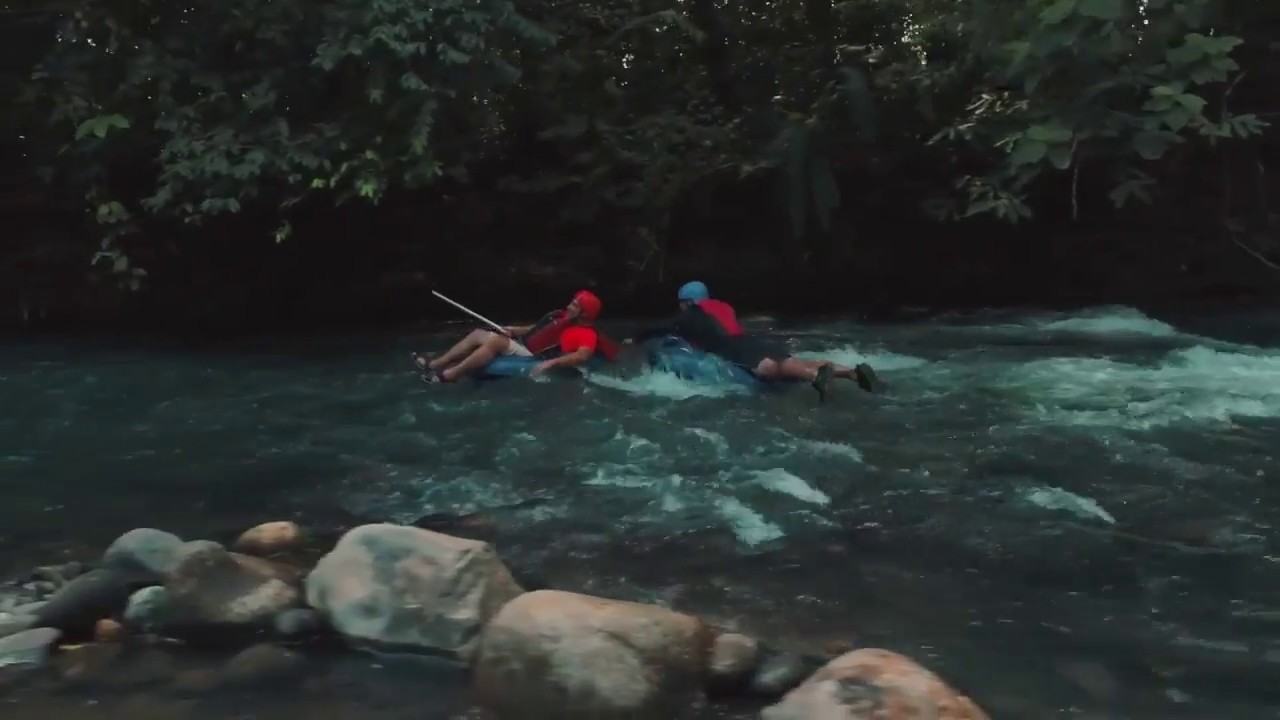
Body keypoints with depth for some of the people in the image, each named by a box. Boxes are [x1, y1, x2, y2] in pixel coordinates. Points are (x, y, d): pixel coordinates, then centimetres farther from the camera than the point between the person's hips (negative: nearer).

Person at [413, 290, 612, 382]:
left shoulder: (585, 334, -9)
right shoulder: (559, 316, 18)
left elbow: (582, 356, -29)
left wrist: (550, 362, -38)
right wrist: (515, 330, 11)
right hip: (521, 345, 9)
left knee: (495, 341, -29)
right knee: (479, 333, 0)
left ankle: (446, 376, -30)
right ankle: (434, 364, -5)